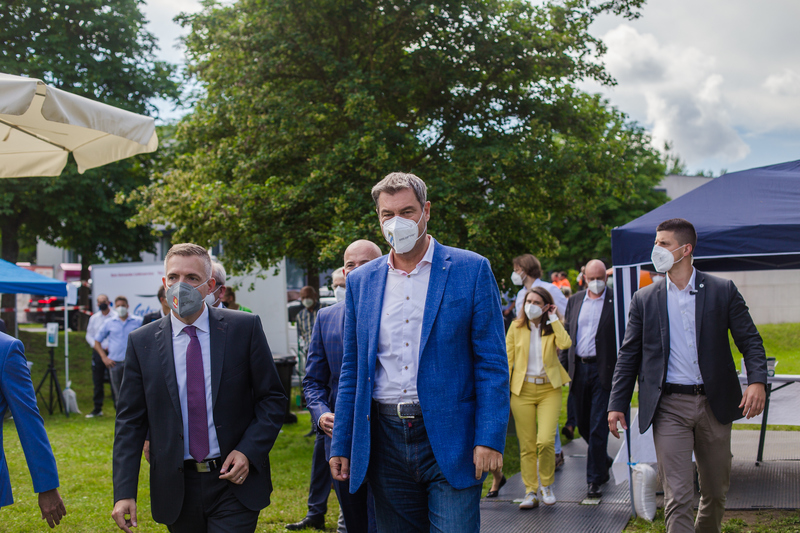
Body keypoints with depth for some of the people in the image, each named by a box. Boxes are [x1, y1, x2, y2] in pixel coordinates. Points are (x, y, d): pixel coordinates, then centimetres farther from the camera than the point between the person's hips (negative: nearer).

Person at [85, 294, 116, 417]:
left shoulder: (116, 317, -1)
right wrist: (96, 345, -3)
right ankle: (97, 409, 17)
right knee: (97, 381, 8)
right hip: (97, 352, 4)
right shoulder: (94, 318, 14)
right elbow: (89, 335, 16)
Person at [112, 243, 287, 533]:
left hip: (234, 483, -2)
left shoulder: (244, 328, -2)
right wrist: (124, 493, -6)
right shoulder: (142, 342, 3)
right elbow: (130, 421, 2)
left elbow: (273, 397, 2)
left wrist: (248, 451, -12)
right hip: (176, 490, 2)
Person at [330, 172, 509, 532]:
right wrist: (340, 445, 9)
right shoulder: (361, 281, 10)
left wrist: (490, 438, -12)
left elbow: (492, 364, -4)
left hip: (448, 435, -3)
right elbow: (352, 370, 13)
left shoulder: (471, 269, -1)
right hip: (384, 439, 3)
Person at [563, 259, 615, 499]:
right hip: (579, 369, 5)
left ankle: (595, 478, 4)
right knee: (583, 424, 14)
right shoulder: (575, 301, 11)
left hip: (603, 369, -5)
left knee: (598, 426, -5)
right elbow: (566, 333, 15)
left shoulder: (615, 302, -4)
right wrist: (564, 366, 9)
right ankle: (603, 460, 38)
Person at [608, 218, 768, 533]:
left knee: (716, 490, 14)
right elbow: (629, 355, 8)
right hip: (669, 407, -1)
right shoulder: (644, 299, 6)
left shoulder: (723, 291, 3)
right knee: (677, 497, -7)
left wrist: (757, 381, -16)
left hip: (714, 404, 1)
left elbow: (750, 340, 2)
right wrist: (617, 404, 2)